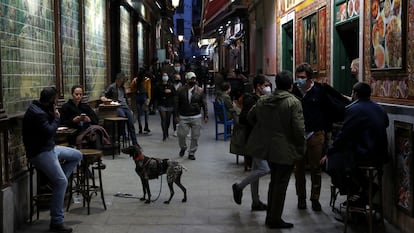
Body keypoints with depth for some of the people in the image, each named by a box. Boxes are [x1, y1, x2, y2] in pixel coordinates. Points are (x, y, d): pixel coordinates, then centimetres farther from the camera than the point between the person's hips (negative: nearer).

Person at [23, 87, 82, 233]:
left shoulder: (41, 110, 11)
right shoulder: (37, 114, -21)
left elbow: (50, 127, 14)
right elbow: (49, 131, -26)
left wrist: (54, 116, -3)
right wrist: (56, 117, -12)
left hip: (49, 148, 11)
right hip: (40, 153, -11)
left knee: (77, 155, 17)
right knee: (62, 182, -19)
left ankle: (56, 182, 8)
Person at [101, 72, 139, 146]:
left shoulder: (122, 88, 22)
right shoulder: (111, 87, 4)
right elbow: (102, 96, -1)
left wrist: (129, 109, 26)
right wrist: (107, 99, -24)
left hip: (125, 106, 6)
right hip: (117, 107, -6)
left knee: (131, 125, -6)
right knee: (123, 116, -36)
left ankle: (135, 143, -2)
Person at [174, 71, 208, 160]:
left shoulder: (200, 91, 1)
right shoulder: (181, 90, 1)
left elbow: (204, 104, 4)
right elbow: (176, 104, 4)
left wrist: (206, 116, -1)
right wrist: (176, 115, -1)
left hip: (196, 117, 0)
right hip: (183, 118, 0)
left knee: (195, 137, 3)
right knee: (181, 134, -5)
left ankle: (191, 153, 19)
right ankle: (183, 148, 25)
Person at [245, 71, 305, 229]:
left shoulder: (263, 100, 4)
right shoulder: (293, 102, -16)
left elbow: (250, 117, 15)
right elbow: (299, 128, -19)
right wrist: (301, 148, -6)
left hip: (268, 147, 6)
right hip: (286, 150, -6)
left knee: (274, 181, 21)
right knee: (281, 184, 5)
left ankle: (270, 216, 28)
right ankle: (275, 220, 12)